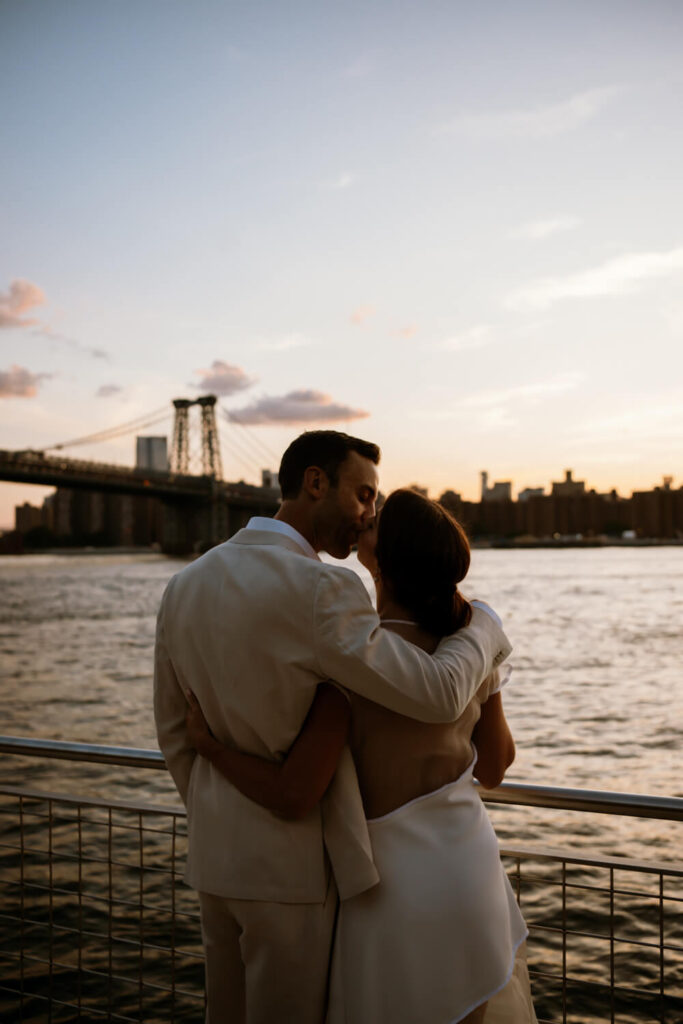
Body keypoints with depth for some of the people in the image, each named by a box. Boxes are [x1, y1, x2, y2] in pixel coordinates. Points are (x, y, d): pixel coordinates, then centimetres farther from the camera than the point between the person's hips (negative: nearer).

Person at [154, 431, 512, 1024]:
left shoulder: (185, 585, 3)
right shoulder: (318, 590, -22)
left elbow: (174, 732, 11)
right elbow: (437, 695, -21)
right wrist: (484, 624, -2)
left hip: (214, 855, 8)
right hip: (295, 862, -7)